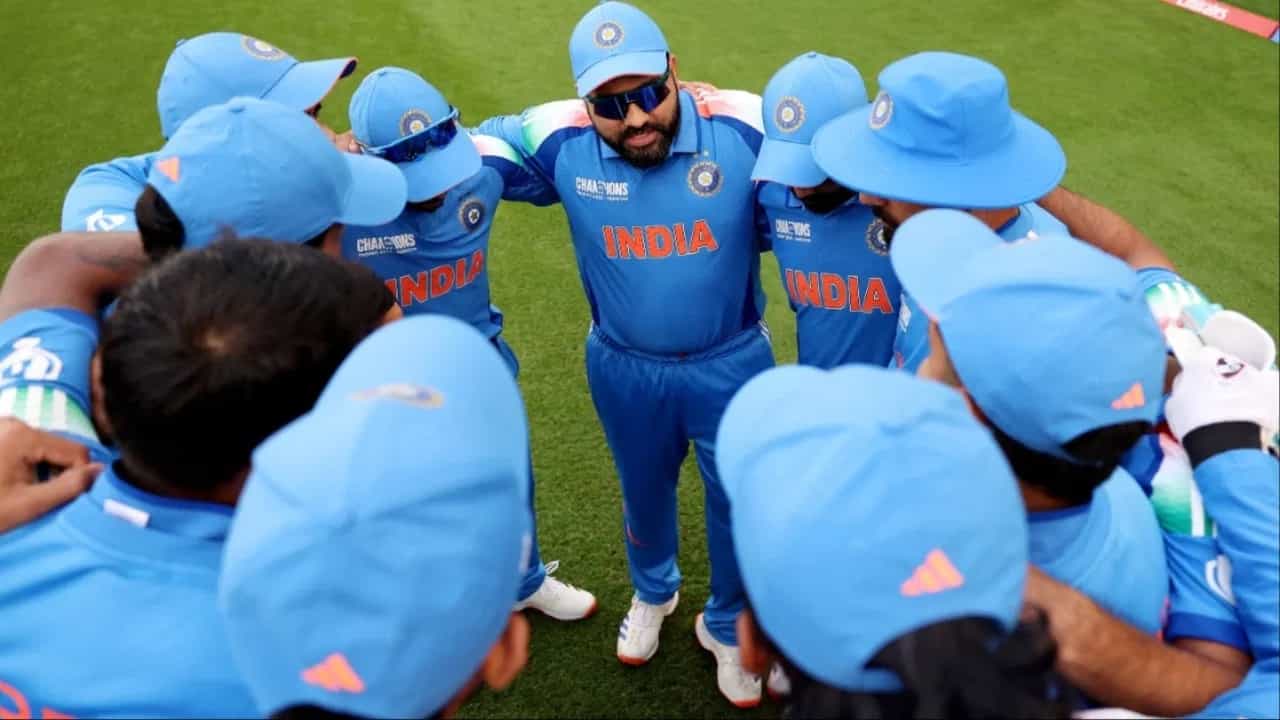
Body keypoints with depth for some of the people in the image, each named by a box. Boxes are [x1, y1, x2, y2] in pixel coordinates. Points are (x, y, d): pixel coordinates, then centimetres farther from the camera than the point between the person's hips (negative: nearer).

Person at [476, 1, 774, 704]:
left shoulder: (742, 127, -22)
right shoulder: (561, 139, -17)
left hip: (731, 364, -1)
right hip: (625, 369, 2)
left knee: (737, 502, 16)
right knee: (645, 493, 26)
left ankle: (726, 626, 47)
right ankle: (652, 594, 60)